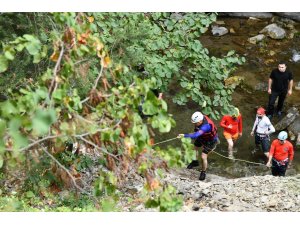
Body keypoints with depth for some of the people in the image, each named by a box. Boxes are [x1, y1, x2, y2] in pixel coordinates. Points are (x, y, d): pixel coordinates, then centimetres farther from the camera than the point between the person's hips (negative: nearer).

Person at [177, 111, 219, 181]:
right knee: (194, 147, 17)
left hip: (210, 140, -7)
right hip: (202, 137, 8)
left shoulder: (206, 126, -46)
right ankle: (195, 162, 45)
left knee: (203, 157, -9)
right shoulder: (200, 118, -23)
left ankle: (203, 172, 14)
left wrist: (184, 135, -64)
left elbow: (196, 135, -57)